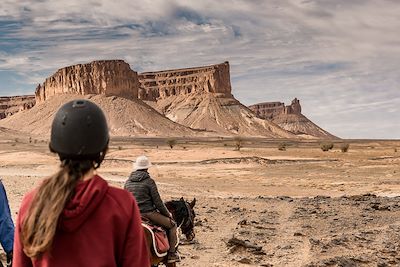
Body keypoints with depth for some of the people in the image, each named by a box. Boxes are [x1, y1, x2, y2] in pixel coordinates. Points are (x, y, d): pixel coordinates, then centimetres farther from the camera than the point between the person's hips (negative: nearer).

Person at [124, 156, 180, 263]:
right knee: (172, 225, 10)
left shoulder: (128, 182, 5)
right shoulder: (149, 181, -13)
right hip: (148, 213, -7)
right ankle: (172, 254, 8)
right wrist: (167, 213, 5)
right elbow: (158, 202, -10)